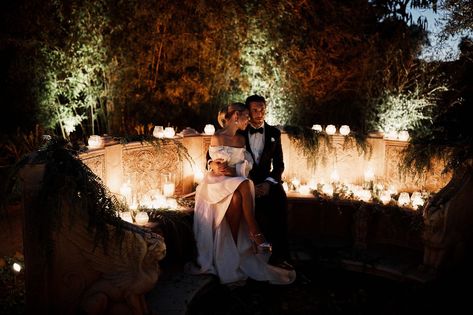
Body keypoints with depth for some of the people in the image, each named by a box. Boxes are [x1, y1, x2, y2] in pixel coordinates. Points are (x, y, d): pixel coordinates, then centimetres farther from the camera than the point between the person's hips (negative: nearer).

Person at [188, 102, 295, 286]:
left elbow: (247, 165, 4)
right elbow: (219, 168, -6)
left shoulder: (241, 139, 15)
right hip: (218, 182, -4)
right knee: (243, 186, -34)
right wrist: (240, 170, -6)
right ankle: (255, 234, -25)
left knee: (236, 199, -31)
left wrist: (233, 170, -14)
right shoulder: (217, 138, -2)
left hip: (235, 184, 4)